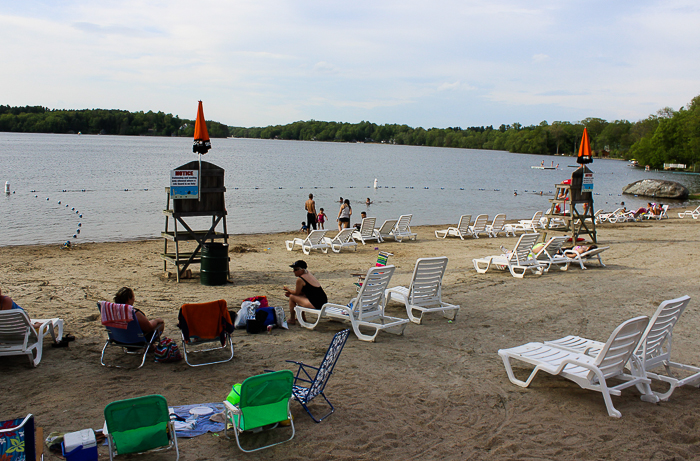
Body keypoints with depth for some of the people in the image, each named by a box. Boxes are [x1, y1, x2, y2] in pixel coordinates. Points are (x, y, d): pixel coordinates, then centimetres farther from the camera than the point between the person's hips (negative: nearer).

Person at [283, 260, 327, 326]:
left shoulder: (300, 279, -11)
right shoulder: (309, 274, 15)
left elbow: (296, 293, 1)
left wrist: (288, 289, 18)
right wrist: (290, 292, 21)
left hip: (316, 305, -9)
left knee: (292, 297, 6)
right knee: (300, 296, 30)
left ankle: (292, 319, 16)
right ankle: (302, 317, 39)